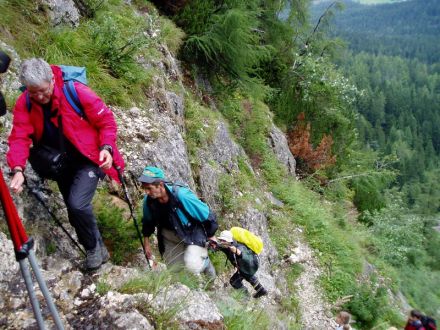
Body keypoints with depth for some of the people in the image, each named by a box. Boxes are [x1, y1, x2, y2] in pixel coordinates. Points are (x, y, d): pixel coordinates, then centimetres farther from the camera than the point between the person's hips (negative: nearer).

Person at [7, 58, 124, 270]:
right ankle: (97, 251, 34)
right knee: (75, 212, 13)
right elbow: (19, 137, -18)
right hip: (61, 165, 6)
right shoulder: (24, 103, -10)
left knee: (77, 204, -22)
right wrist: (18, 169, -33)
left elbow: (106, 121, -14)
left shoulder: (76, 92, -21)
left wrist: (106, 147, -28)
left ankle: (94, 247, 6)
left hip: (88, 159, -5)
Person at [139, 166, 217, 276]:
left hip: (192, 234, -5)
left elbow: (207, 215, -21)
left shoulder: (182, 196, -34)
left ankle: (206, 262, 9)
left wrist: (210, 236, -8)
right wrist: (146, 242, 7)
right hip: (171, 238, 6)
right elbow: (148, 222, 7)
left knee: (191, 266, -26)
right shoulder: (148, 200, -17)